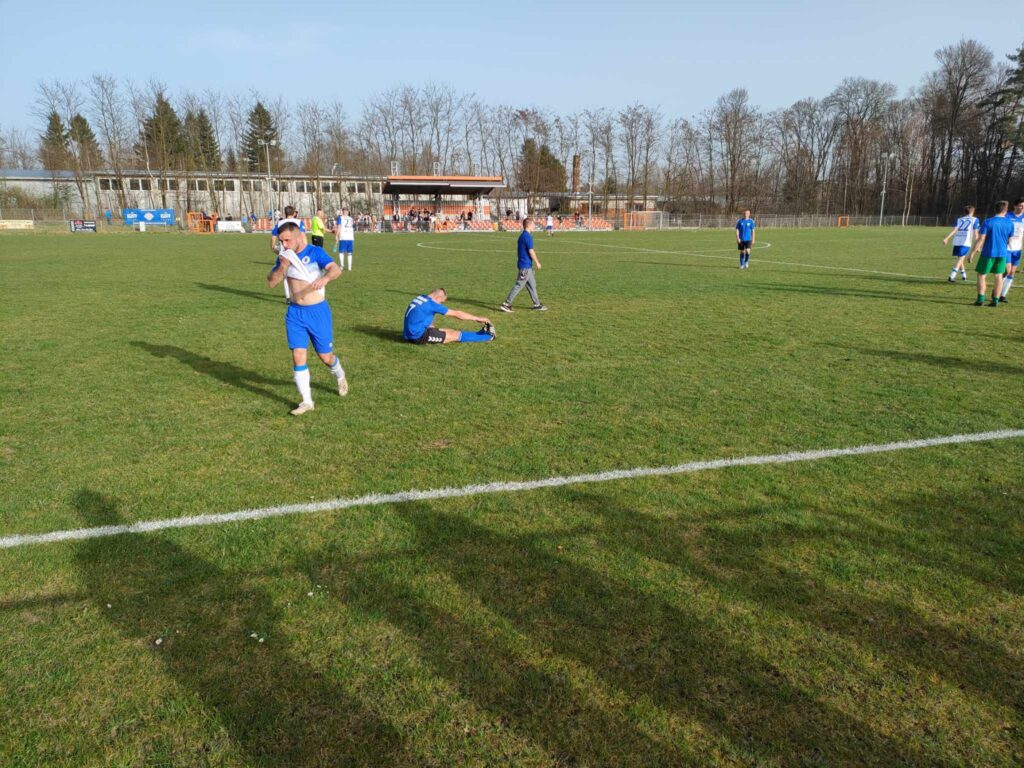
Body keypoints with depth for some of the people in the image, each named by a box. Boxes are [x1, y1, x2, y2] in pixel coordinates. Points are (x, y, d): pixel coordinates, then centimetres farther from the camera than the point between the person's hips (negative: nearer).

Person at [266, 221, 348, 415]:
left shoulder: (315, 252, -10)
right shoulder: (284, 256, 4)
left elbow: (336, 269, -27)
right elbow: (271, 282, 1)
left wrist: (325, 278, -49)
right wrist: (282, 267, -17)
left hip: (318, 311, -4)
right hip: (295, 313, 4)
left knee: (325, 356, 6)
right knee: (298, 356, -4)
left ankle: (340, 377, 39)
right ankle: (306, 401, 6)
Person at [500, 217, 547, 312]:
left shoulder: (521, 236, 12)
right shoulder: (528, 237, -16)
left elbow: (518, 251, 18)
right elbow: (531, 252, -17)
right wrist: (537, 262, -8)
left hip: (525, 265, 10)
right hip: (526, 266, -10)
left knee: (532, 285, 15)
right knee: (519, 285, -6)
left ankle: (537, 304, 21)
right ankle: (506, 304, -4)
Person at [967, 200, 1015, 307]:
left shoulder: (988, 222, -11)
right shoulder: (1010, 223, 1)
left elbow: (981, 239, -13)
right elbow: (1009, 240, 11)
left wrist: (972, 252, -7)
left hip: (988, 253, -3)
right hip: (1002, 253, 3)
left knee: (981, 275, 5)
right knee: (998, 276, 9)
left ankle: (981, 299, -3)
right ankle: (996, 300, 8)